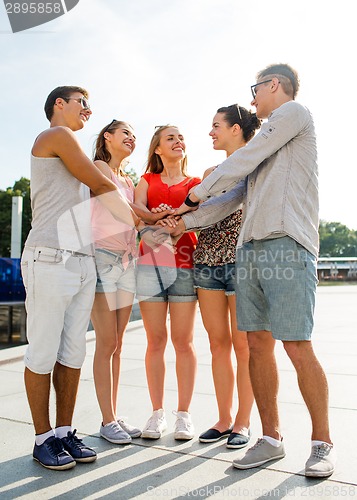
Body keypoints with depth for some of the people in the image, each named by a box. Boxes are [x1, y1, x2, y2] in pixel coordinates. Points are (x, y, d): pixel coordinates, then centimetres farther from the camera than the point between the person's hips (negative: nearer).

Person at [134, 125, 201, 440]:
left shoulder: (196, 184, 15)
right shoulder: (147, 181, 17)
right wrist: (156, 218, -20)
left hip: (185, 265, 0)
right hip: (151, 263, 1)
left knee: (184, 340, 0)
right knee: (156, 340, 2)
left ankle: (184, 413, 10)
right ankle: (157, 413, 12)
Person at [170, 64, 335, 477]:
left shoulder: (294, 111, 6)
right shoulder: (265, 141, 30)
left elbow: (240, 164, -1)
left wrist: (194, 196, 10)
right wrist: (183, 222, 19)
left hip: (286, 246, -8)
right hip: (249, 249, 8)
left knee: (298, 348, -7)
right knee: (258, 345, 4)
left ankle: (322, 443, 9)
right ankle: (271, 438, 13)